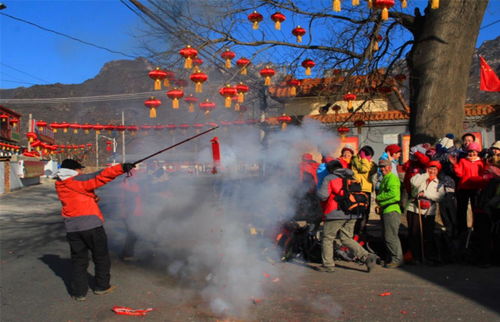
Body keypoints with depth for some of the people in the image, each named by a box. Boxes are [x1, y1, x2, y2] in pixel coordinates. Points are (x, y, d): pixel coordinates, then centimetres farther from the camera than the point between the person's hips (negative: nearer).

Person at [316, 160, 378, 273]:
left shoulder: (329, 179, -3)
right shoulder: (350, 178, 16)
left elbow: (322, 195, -14)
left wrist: (319, 191, 6)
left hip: (335, 214, -6)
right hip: (351, 214, 6)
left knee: (327, 238, 7)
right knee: (346, 238, 15)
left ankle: (328, 265, 9)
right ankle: (367, 257, 1)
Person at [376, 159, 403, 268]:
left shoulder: (392, 178, -10)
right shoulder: (384, 178, 21)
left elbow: (393, 193, -24)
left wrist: (379, 198, -13)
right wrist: (379, 202, 10)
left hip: (392, 211, -10)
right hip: (385, 210, 10)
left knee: (391, 237, -9)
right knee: (387, 236, 15)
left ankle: (397, 260, -3)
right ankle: (390, 258, 23)